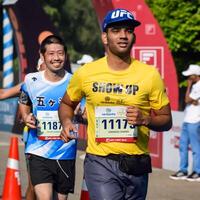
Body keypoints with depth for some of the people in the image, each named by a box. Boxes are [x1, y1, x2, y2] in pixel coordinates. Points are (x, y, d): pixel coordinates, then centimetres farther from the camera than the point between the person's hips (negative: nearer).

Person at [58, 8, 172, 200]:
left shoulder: (149, 74, 0)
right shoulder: (86, 73, 1)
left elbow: (166, 120, 6)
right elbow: (66, 104, 19)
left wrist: (145, 120, -15)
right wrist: (66, 123, -2)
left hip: (136, 164, 2)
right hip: (100, 163, -2)